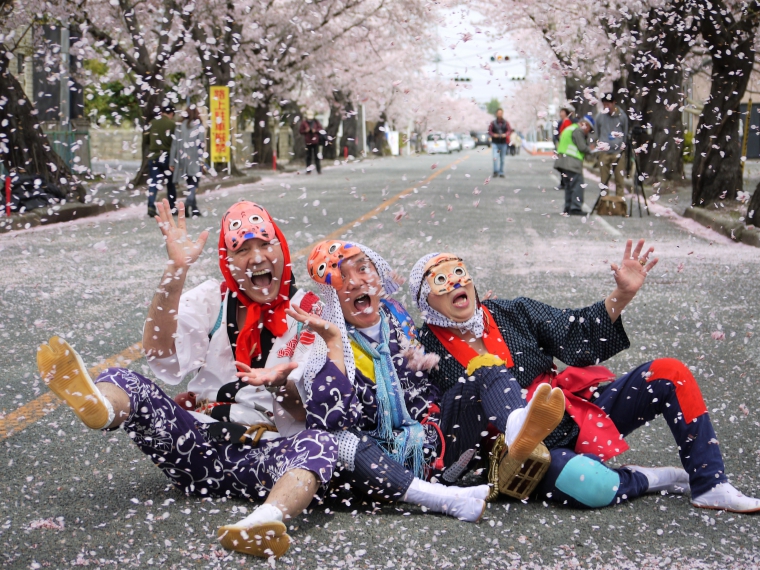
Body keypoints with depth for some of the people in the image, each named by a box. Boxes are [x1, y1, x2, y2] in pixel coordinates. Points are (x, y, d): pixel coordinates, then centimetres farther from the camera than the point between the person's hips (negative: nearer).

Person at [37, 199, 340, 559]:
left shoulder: (310, 312, 6)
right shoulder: (213, 299, 11)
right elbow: (162, 356, -8)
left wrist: (282, 386, -23)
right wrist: (176, 270, -15)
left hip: (263, 455, -2)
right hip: (197, 442, 2)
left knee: (320, 444, -33)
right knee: (120, 380, -19)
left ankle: (264, 521, -64)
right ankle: (97, 405, -58)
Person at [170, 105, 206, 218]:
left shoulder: (180, 127, 4)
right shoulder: (199, 126, -4)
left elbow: (174, 144, 4)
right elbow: (201, 145, -9)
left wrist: (172, 162, 9)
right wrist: (202, 162, -6)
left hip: (182, 159, 3)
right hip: (195, 159, -3)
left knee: (190, 184, 14)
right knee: (193, 184, -2)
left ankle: (194, 209, 16)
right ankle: (188, 203, -26)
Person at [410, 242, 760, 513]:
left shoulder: (514, 314, 8)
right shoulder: (427, 350, -3)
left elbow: (576, 335, 7)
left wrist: (622, 295, -4)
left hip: (579, 414, 6)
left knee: (670, 374, -6)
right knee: (590, 484, -39)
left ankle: (709, 486, -2)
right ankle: (649, 479, -5)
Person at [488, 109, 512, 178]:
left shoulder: (505, 123, 3)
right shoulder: (493, 123, 0)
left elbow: (510, 130, 1)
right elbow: (489, 131, 2)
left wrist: (505, 134, -19)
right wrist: (493, 135, -18)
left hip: (503, 143, 2)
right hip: (495, 143, -2)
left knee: (502, 159, 7)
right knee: (495, 158, -17)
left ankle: (501, 173, 15)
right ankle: (496, 171, -7)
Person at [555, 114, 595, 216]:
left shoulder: (569, 129, 25)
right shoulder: (578, 130, -7)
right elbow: (582, 147, -12)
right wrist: (590, 148, 7)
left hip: (562, 161, 10)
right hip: (572, 163, -10)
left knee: (569, 185, 15)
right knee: (578, 184, -10)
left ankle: (568, 207, 16)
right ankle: (575, 208, -17)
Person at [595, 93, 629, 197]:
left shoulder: (622, 116, 0)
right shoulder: (600, 117, 5)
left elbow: (625, 134, 8)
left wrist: (623, 147, 5)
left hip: (618, 152, -1)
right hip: (604, 152, 1)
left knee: (620, 179, -1)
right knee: (604, 179, 4)